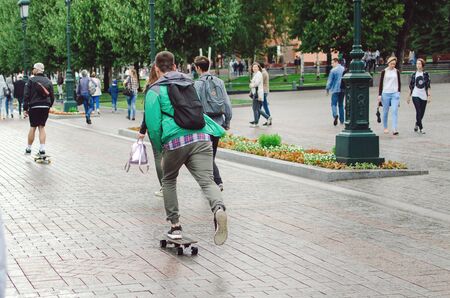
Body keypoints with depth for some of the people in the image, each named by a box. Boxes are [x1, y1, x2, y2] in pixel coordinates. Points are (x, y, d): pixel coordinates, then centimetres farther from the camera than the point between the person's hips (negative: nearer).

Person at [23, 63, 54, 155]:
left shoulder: (31, 80, -5)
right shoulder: (48, 81, 9)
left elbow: (26, 95, -8)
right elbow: (52, 96, 11)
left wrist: (25, 108, -4)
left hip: (34, 107, -4)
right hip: (45, 107, 4)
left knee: (33, 127, 4)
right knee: (42, 127, 7)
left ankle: (28, 148, 14)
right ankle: (42, 149, -2)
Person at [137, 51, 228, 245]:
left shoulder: (155, 91, 5)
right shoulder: (189, 84, 21)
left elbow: (153, 124, -1)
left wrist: (160, 149, 11)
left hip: (175, 142, -3)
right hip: (201, 138, 3)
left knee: (168, 181, 22)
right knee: (207, 181, -8)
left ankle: (175, 225, 20)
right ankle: (218, 208, -40)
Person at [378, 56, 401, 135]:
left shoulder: (397, 71, 6)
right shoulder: (384, 71, 0)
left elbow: (399, 83, 12)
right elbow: (381, 83, 2)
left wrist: (398, 92, 3)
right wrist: (379, 95, -2)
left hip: (395, 94, 1)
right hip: (386, 93, -1)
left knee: (395, 111, -12)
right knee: (385, 111, 7)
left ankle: (394, 129, -18)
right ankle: (385, 128, 23)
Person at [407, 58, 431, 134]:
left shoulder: (426, 74, 2)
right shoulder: (414, 75, 3)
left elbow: (428, 86, 1)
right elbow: (411, 86, 9)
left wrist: (429, 96, -6)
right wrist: (409, 96, 9)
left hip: (423, 96, 1)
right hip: (415, 95, -1)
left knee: (422, 113, 6)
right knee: (418, 111, -12)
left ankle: (417, 124, 29)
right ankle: (421, 128, -4)